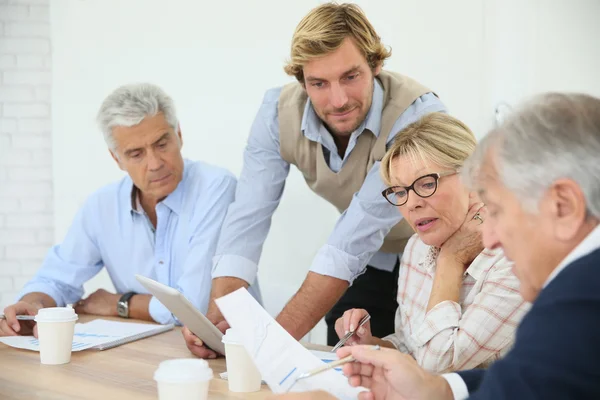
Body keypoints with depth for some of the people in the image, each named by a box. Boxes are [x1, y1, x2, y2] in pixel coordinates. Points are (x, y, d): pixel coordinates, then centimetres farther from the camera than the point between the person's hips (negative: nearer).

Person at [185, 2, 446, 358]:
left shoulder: (418, 114, -34)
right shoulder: (279, 112, -20)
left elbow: (360, 233, -39)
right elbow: (249, 220, -23)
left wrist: (280, 334, -44)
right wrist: (216, 323, -37)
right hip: (370, 263, 3)